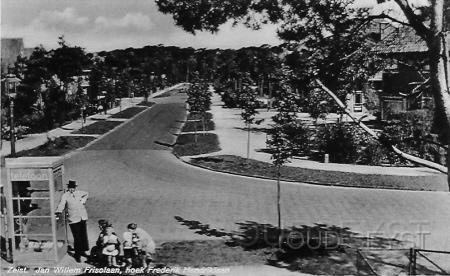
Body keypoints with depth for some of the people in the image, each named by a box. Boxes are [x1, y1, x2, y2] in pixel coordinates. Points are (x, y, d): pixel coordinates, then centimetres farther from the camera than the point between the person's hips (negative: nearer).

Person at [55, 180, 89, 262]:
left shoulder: (79, 193, 11)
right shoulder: (65, 195, -4)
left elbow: (86, 193, 31)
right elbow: (61, 204, -18)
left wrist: (84, 200, 15)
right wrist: (59, 211, -35)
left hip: (82, 218, 5)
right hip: (73, 219, -5)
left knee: (84, 236, 11)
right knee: (77, 238, -6)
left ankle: (82, 251, 29)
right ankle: (77, 255, 9)